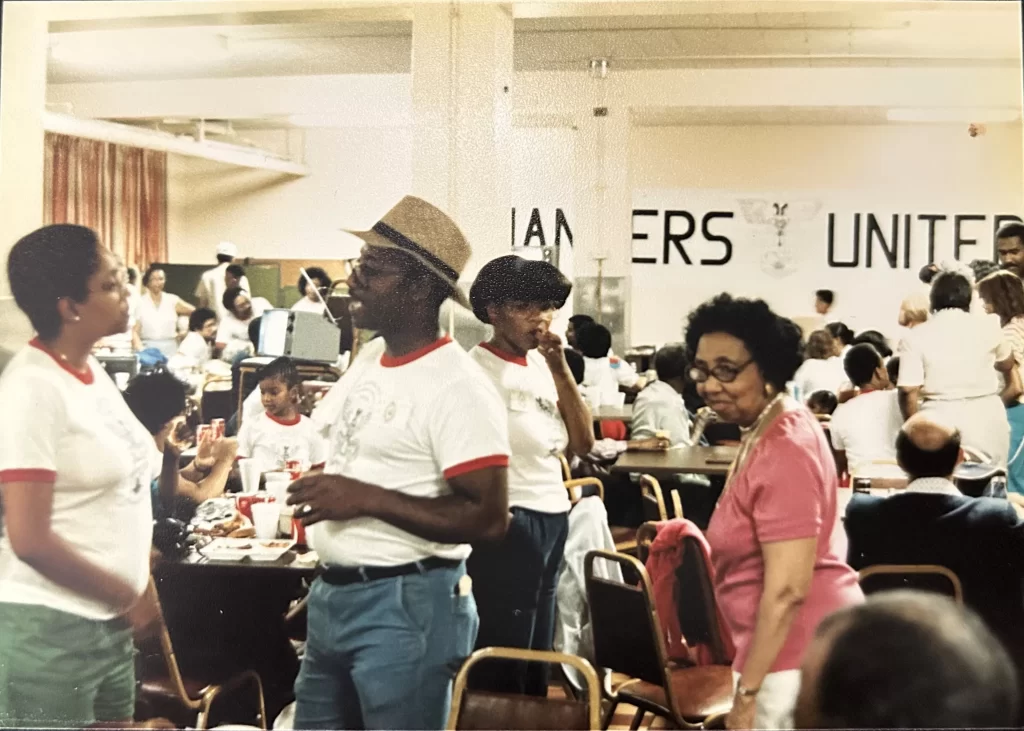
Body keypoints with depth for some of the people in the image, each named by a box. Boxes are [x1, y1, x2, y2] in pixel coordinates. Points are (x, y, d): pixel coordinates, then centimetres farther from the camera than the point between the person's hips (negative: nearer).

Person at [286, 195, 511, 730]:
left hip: (407, 606, -8)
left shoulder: (457, 388, -18)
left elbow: (489, 519, -22)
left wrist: (367, 499, -23)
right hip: (332, 594, 9)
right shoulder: (371, 355, 8)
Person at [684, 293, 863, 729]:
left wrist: (747, 691, -21)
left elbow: (787, 590, -25)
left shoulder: (784, 451, -22)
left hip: (797, 650, -10)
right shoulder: (768, 429, 10)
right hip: (811, 642, 10)